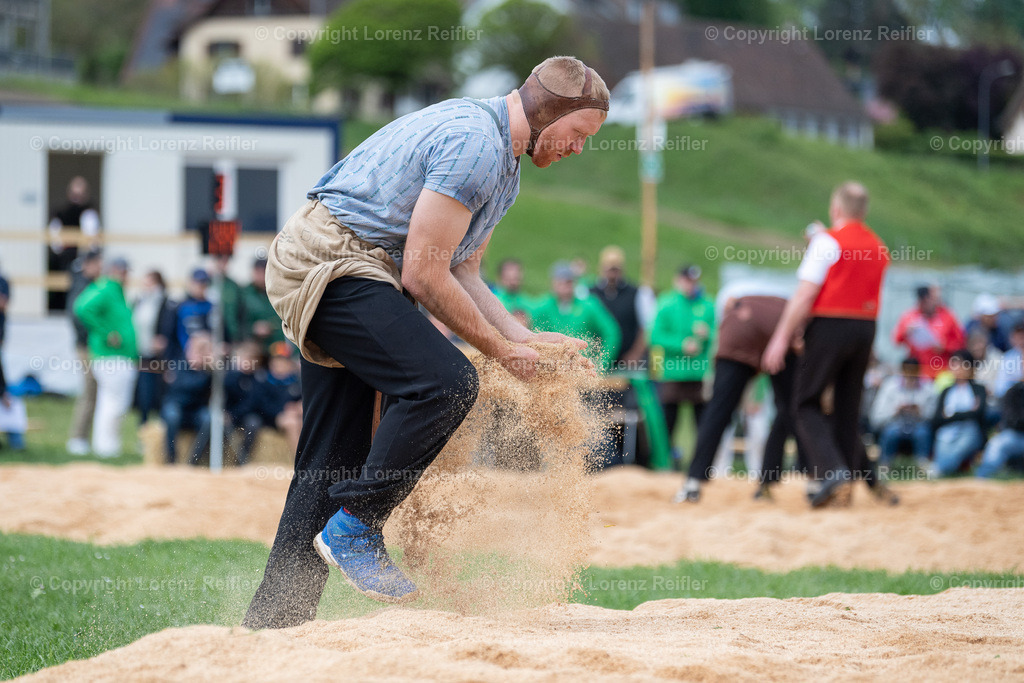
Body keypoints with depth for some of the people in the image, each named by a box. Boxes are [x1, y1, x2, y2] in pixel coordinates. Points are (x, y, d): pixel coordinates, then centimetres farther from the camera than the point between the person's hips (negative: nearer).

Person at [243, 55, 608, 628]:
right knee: (447, 382, -27)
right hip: (332, 263, -11)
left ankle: (272, 621, 11)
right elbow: (424, 274, -19)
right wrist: (500, 348, -10)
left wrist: (526, 338, 8)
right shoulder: (474, 143, -18)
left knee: (332, 462, 8)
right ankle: (354, 527, -17)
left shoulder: (504, 169, 17)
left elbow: (462, 273, 20)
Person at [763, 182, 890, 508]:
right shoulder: (879, 248, 10)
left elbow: (805, 294, -14)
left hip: (829, 325, -6)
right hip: (866, 329, 6)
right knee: (847, 407, 15)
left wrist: (781, 338, -13)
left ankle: (833, 472, -18)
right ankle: (867, 475, 15)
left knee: (807, 404, 0)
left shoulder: (827, 241, -8)